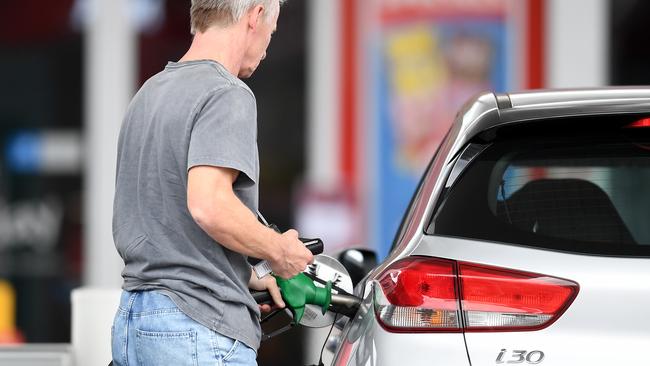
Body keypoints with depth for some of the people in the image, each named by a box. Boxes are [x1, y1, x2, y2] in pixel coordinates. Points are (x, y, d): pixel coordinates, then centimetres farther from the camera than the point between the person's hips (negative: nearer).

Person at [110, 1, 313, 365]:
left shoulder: (149, 93, 18)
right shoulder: (227, 95, -12)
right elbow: (208, 205, -26)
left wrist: (249, 277, 26)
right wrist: (278, 249, -10)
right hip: (203, 328, -9)